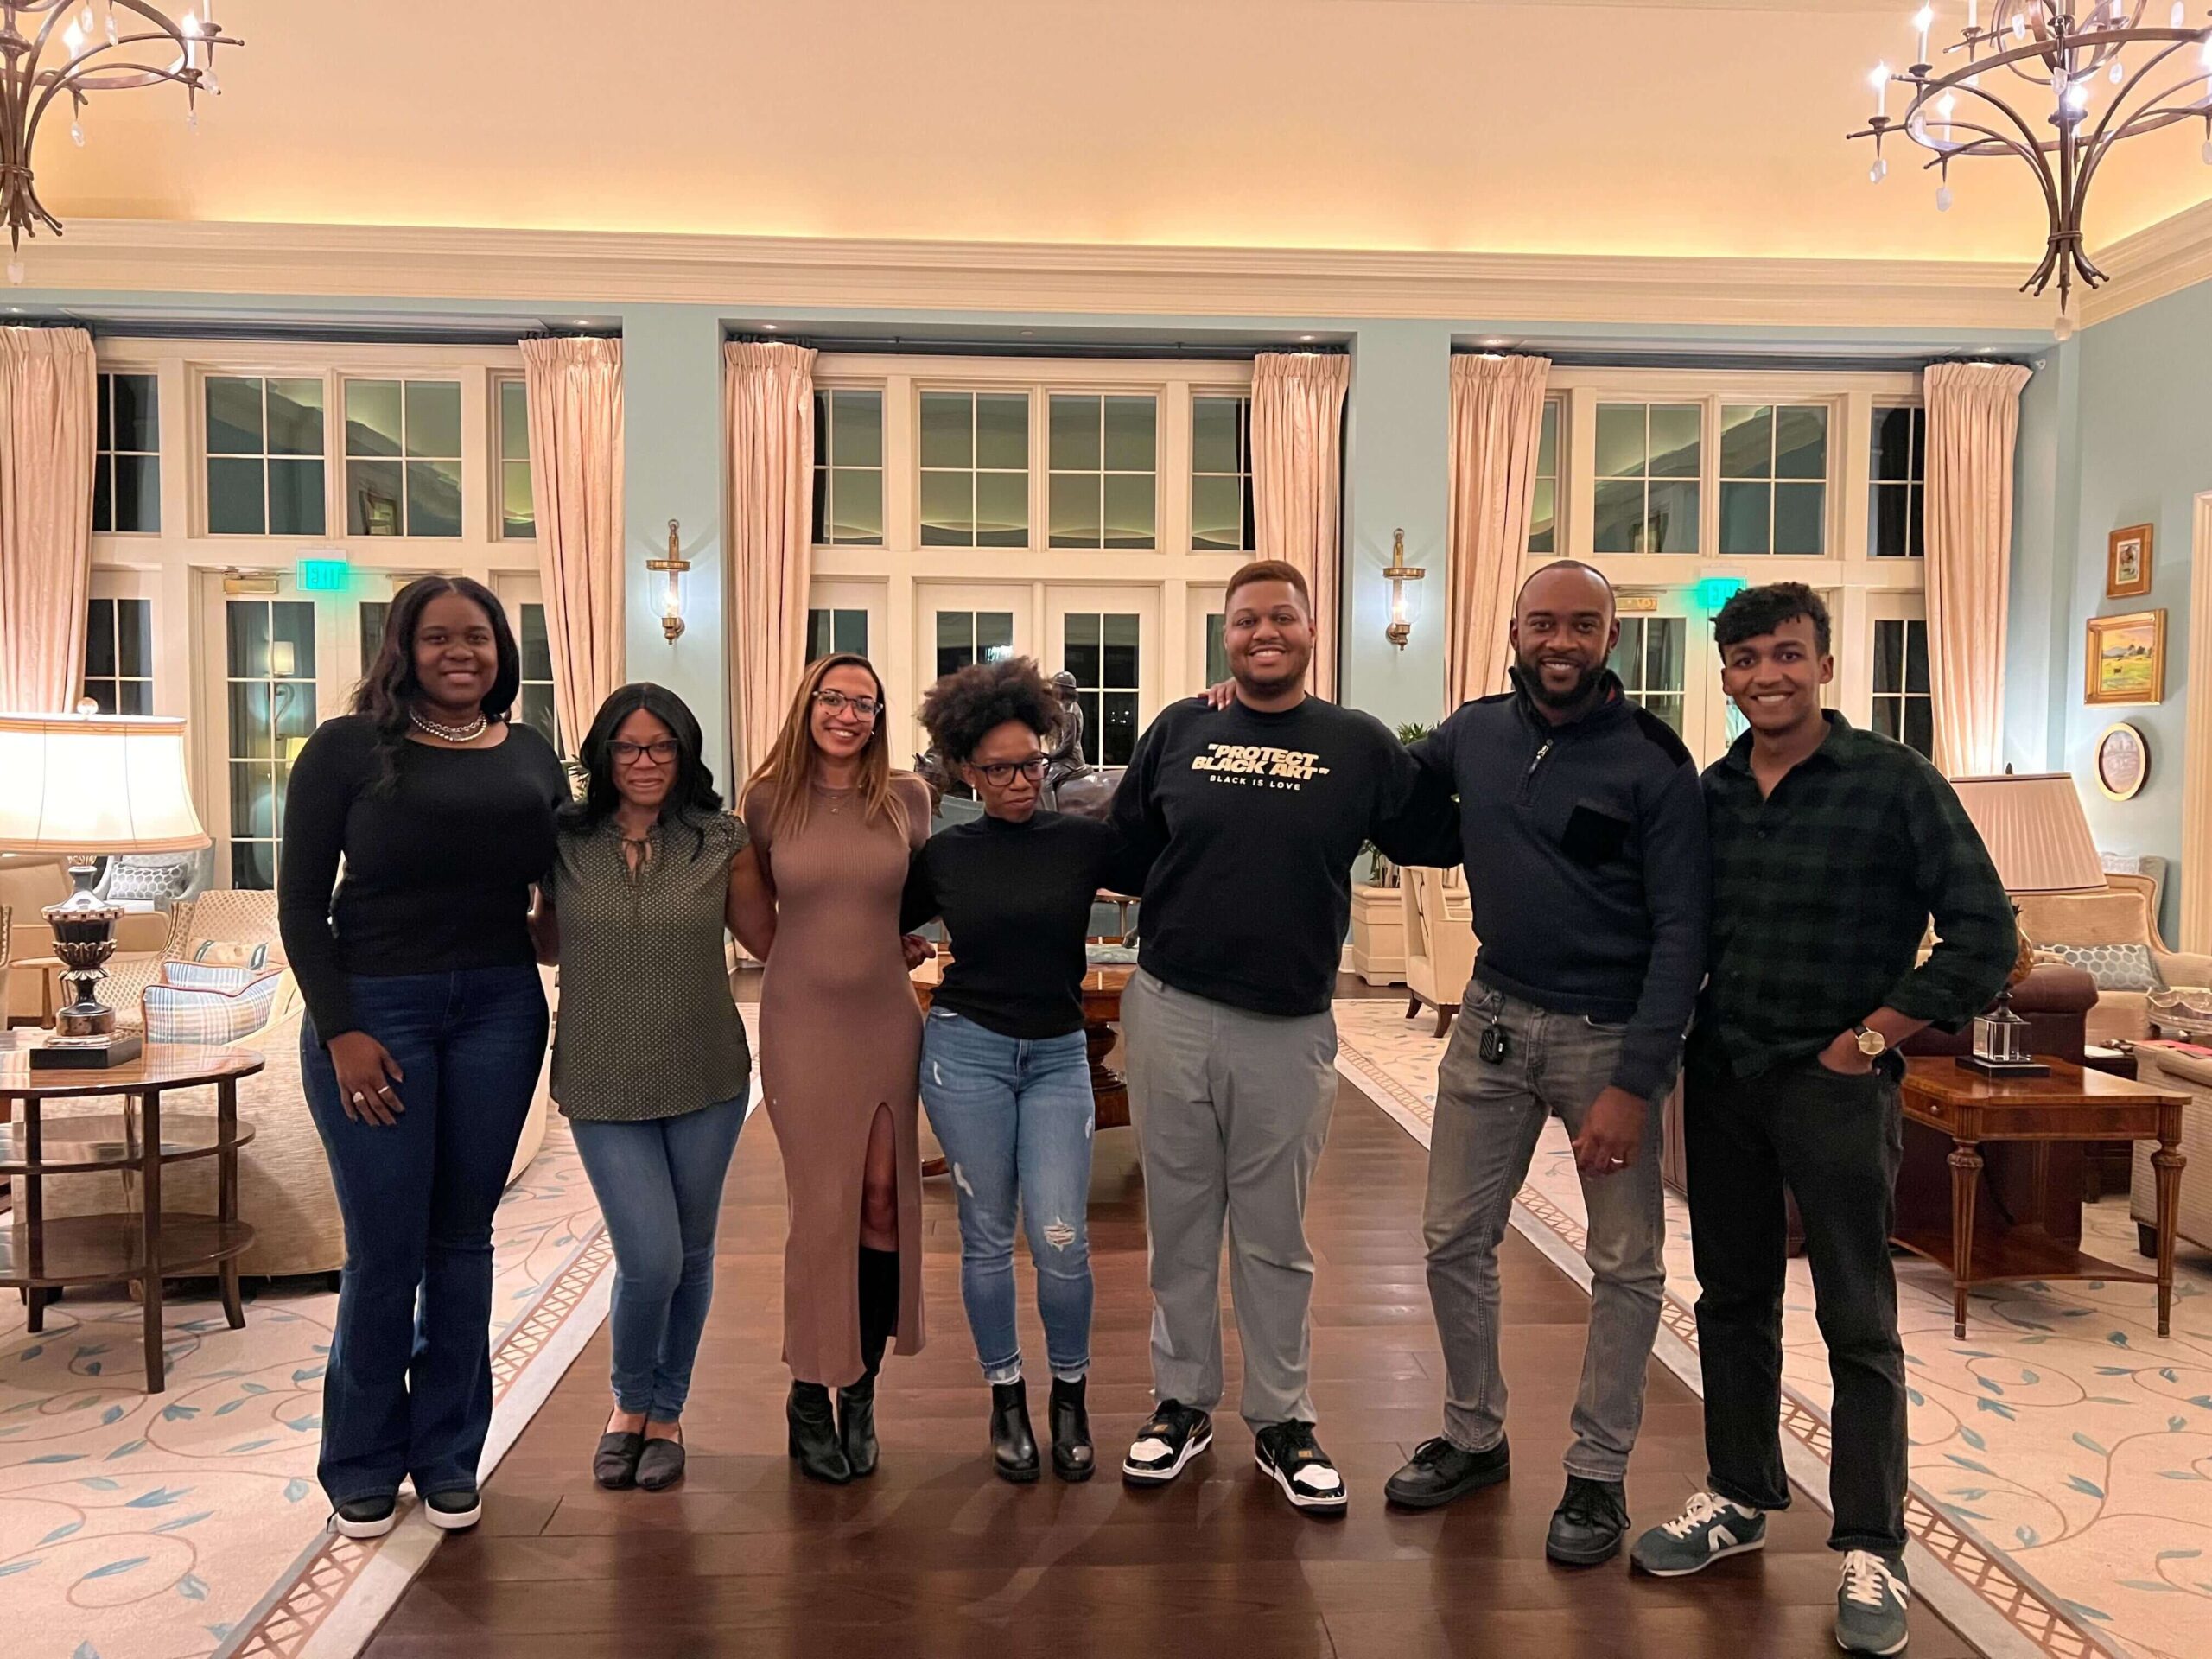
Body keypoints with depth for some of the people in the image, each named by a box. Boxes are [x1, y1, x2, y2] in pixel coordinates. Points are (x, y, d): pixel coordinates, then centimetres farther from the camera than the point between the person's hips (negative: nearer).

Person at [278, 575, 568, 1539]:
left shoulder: (531, 757, 7)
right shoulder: (347, 748, -3)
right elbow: (300, 903, -4)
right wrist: (340, 1032, -10)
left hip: (499, 1010, 3)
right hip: (374, 1010, -3)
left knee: (462, 1238, 11)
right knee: (386, 1249, 1)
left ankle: (449, 1457, 25)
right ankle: (363, 1467, 22)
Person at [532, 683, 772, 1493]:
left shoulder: (721, 842, -3)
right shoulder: (564, 841, -2)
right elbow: (548, 943, 11)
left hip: (707, 1079, 1)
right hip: (603, 1083, -1)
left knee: (690, 1256, 12)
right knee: (650, 1261, -7)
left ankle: (665, 1415, 35)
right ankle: (628, 1402, 25)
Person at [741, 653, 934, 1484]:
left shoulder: (905, 798, 1)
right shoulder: (768, 800, 0)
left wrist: (878, 946, 8)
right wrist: (797, 955, 6)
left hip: (887, 1019, 2)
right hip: (802, 1022, -1)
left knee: (884, 1203, 2)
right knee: (824, 1210, 1)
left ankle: (860, 1391, 18)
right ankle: (809, 1396, 17)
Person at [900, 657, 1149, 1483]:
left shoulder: (1084, 842, -2)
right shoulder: (943, 855, 0)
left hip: (1058, 1056, 0)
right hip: (966, 1050, 0)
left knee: (1061, 1242, -3)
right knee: (987, 1236, 8)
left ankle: (1069, 1397, 21)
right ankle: (1006, 1400, 26)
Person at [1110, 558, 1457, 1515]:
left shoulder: (1359, 745, 1)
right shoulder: (1179, 731, 4)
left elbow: (1438, 841, 3)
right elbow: (1122, 848, 10)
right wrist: (1169, 913, -1)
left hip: (1289, 1030, -1)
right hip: (1171, 1012, 1)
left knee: (1275, 1237, 12)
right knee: (1179, 1222, 13)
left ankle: (1281, 1422, 27)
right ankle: (1182, 1401, 30)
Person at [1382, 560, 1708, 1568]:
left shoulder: (1651, 760, -11)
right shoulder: (1475, 733, 3)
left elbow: (1681, 932, -13)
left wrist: (1635, 1083, -19)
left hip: (1606, 1032, -4)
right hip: (1493, 1018, 4)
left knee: (1625, 1265, 6)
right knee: (1455, 1239, 10)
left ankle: (1598, 1474, 24)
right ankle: (1474, 1437, 30)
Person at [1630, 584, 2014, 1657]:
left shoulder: (1894, 782, -8)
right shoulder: (1708, 793, 5)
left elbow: (1983, 935, -9)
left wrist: (1873, 1036, -10)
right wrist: (1679, 1039, 5)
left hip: (1834, 1083, -4)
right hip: (1721, 1078, 5)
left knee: (1857, 1320, 3)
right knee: (1733, 1298, 14)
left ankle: (1870, 1552, 16)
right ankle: (1738, 1497, 30)